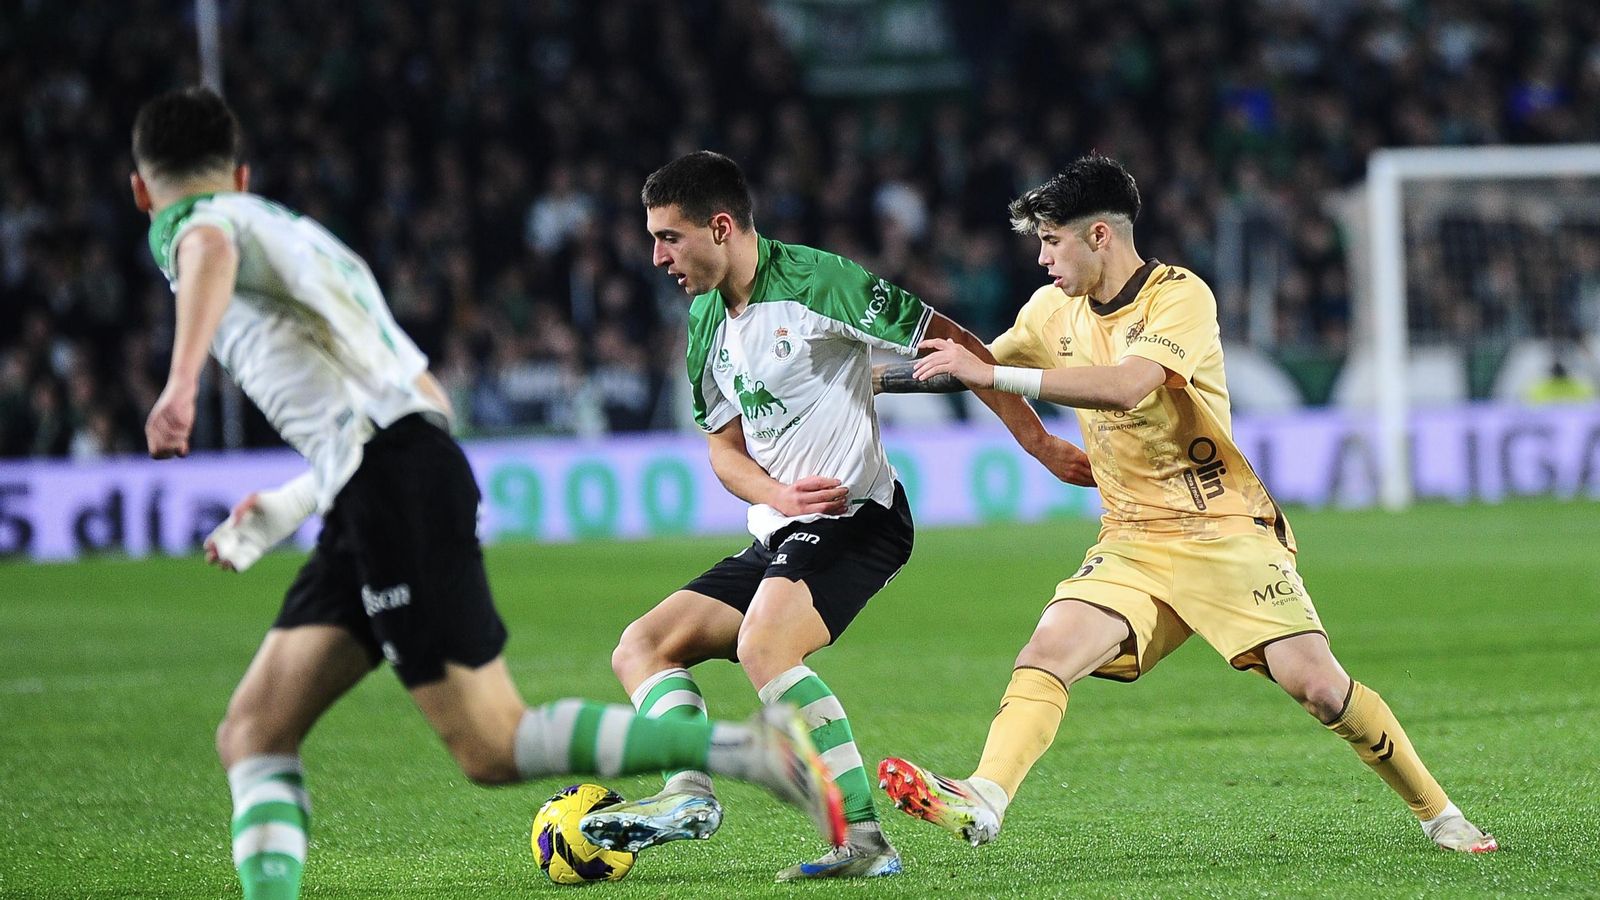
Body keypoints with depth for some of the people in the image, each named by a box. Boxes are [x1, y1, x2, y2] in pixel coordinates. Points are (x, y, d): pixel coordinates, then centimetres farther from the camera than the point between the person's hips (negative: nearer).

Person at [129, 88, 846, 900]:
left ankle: (749, 748, -15)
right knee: (252, 737, 4)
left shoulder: (190, 222, 7)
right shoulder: (293, 234, 33)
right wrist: (283, 511, 40)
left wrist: (181, 385, -35)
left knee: (493, 750, -13)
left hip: (392, 483, -9)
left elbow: (212, 249, -22)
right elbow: (425, 395, 34)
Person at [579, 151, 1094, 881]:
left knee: (764, 647, -32)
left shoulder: (813, 281, -14)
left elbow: (951, 344, -10)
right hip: (778, 534, 9)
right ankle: (689, 792, -21)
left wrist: (1040, 444, -9)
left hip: (854, 517, -9)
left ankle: (864, 838, -32)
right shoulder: (705, 322, 11)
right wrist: (780, 496, -4)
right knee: (640, 649, 1)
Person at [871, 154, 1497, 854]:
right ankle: (982, 803, -30)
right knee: (1046, 653, -18)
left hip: (1227, 531, -6)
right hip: (1133, 543, 6)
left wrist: (990, 374, -31)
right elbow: (981, 363, 25)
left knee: (1317, 685, -13)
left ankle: (1437, 814, 3)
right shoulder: (1053, 311, 7)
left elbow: (1126, 386, -31)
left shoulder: (1180, 296, -14)